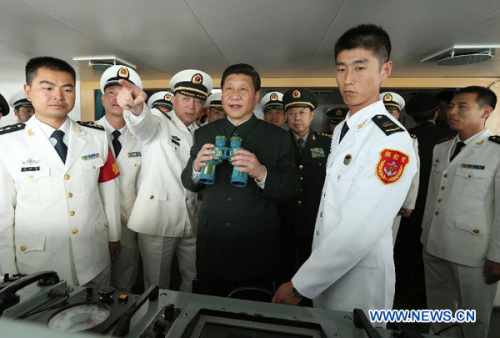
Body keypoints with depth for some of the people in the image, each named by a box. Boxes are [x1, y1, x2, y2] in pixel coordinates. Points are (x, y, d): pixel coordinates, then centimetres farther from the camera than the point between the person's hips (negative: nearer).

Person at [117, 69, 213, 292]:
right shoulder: (157, 126, -2)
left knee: (193, 280, 18)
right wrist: (136, 106, -48)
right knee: (156, 286, 10)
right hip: (157, 221, -5)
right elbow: (143, 123, -29)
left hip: (192, 221, 5)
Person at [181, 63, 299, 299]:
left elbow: (291, 189, -10)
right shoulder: (204, 134, 2)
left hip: (257, 253, -2)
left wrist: (261, 173, -29)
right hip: (211, 250, 3)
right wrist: (196, 167, -17)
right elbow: (188, 183, 5)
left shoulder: (278, 137, -6)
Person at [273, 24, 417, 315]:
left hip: (359, 281, -7)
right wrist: (312, 272, 10)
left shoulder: (393, 141, -22)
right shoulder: (341, 130, 5)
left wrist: (300, 286, -19)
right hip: (325, 272, 7)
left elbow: (357, 233, -27)